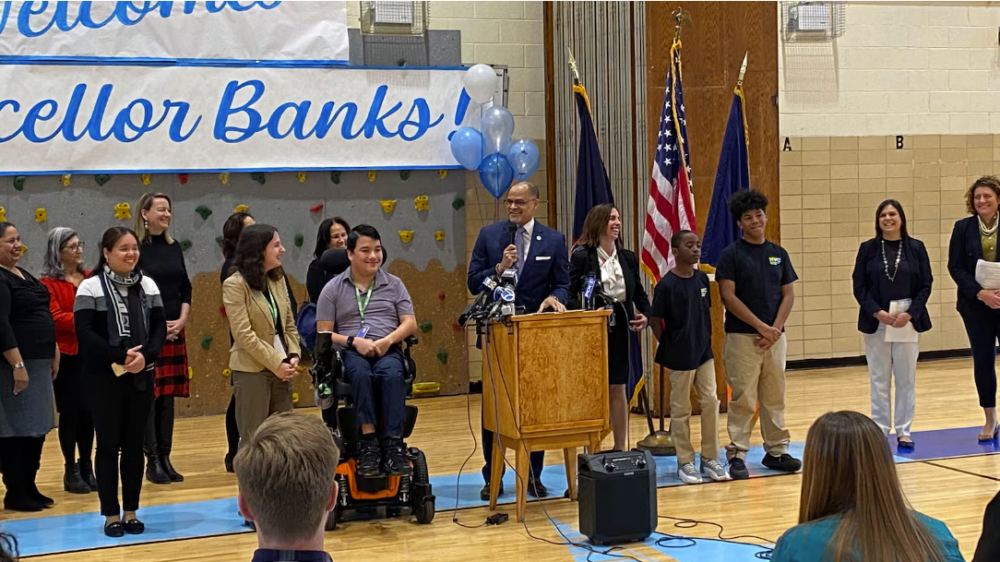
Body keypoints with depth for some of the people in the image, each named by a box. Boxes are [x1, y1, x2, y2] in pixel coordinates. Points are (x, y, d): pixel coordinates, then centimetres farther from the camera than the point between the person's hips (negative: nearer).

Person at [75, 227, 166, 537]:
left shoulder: (148, 285, 8)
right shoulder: (91, 287, -5)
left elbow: (160, 327, 4)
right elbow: (85, 332, -13)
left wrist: (145, 355, -15)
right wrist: (121, 357, -21)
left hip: (141, 377, 4)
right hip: (104, 378, -4)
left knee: (135, 445, 8)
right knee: (108, 445, 2)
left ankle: (131, 511, 16)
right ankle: (111, 514, 10)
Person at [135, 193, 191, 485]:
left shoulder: (174, 247, 12)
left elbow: (186, 288, 13)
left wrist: (181, 321, -1)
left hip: (174, 332, 6)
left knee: (168, 396, 8)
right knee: (148, 395, -3)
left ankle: (165, 458, 13)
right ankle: (152, 461, 1)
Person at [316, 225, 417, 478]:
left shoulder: (394, 284, 14)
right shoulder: (333, 289, 9)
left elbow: (410, 323, 7)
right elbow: (323, 334, 4)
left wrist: (387, 340, -13)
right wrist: (354, 341, -13)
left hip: (388, 350, 1)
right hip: (350, 352, -1)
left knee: (392, 374, -36)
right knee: (361, 373, -37)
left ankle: (393, 445, -37)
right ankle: (369, 444, -38)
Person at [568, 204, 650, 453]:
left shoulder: (628, 258, 8)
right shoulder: (581, 256, -7)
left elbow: (639, 293, 13)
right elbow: (571, 294, -13)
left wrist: (645, 315, -5)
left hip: (620, 329, 5)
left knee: (618, 389, 10)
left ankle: (621, 447, 18)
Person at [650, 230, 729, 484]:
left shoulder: (702, 279, 3)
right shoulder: (666, 285, -14)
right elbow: (656, 320, -9)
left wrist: (707, 338, 6)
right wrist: (669, 349, -4)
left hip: (704, 353, 5)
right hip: (680, 357, -5)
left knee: (711, 402, 4)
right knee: (681, 409, 5)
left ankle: (710, 458, 15)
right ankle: (685, 462, 15)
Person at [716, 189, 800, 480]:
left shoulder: (779, 254, 11)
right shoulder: (731, 254, -3)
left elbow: (788, 294, 8)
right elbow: (728, 297, -10)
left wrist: (776, 328, -6)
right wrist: (761, 326, -13)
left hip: (774, 336, 4)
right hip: (742, 336, -4)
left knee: (775, 398, 9)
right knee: (742, 399, -4)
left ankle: (776, 451, 19)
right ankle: (736, 455, 1)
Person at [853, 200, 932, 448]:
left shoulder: (916, 248, 2)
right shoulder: (868, 249, 2)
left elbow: (926, 285, 1)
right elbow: (859, 287, 0)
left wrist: (909, 313, -12)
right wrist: (877, 312, -13)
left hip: (908, 322, 0)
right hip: (876, 323, 0)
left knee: (906, 378, 5)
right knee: (879, 379, 4)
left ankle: (903, 431, 14)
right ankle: (880, 430, 12)